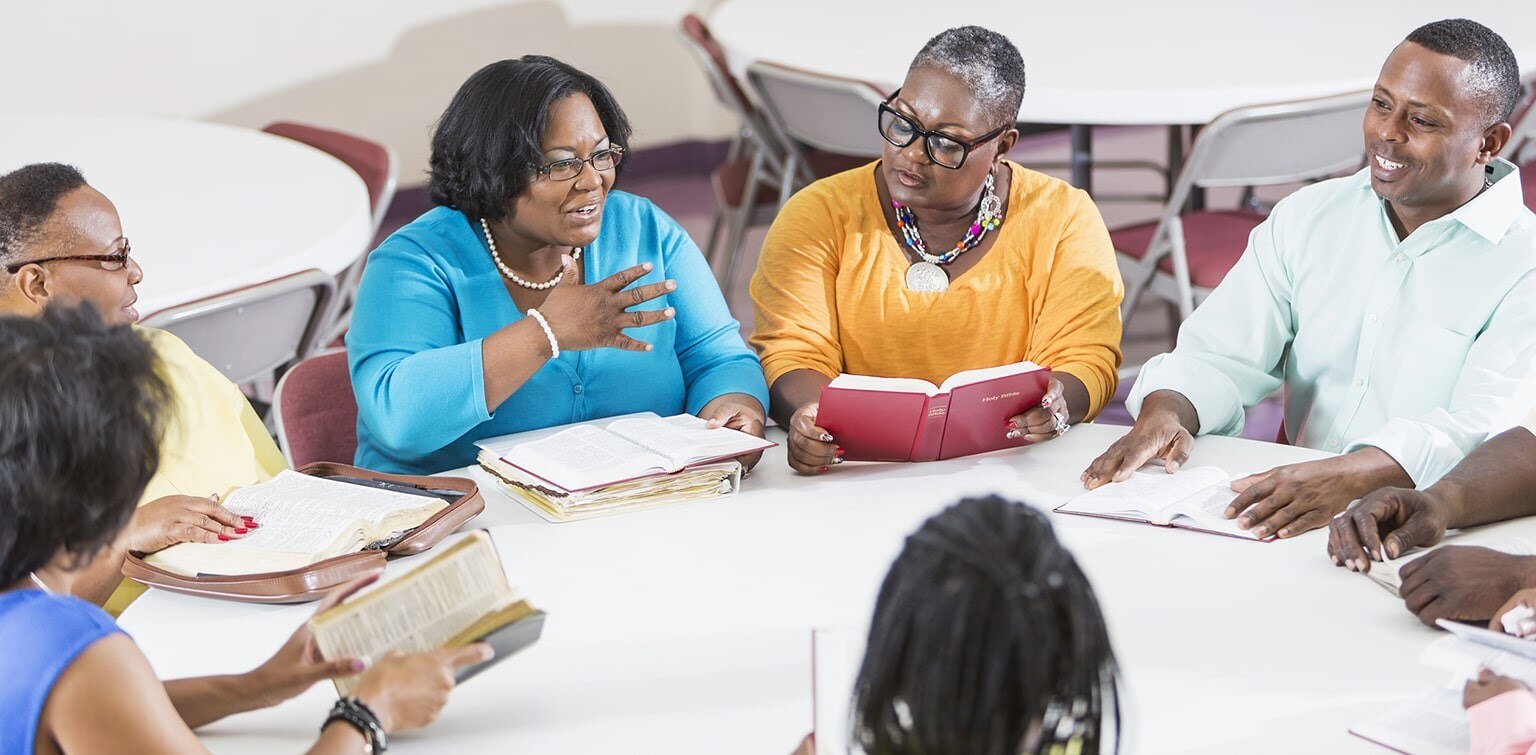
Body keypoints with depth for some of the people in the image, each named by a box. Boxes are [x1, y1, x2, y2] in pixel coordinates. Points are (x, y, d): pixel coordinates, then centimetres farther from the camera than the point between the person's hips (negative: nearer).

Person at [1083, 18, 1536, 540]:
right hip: (1292, 518, 4)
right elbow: (1223, 355, 7)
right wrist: (1164, 412, -18)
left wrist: (1347, 476, -37)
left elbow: (1485, 429, -19)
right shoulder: (1306, 218, 13)